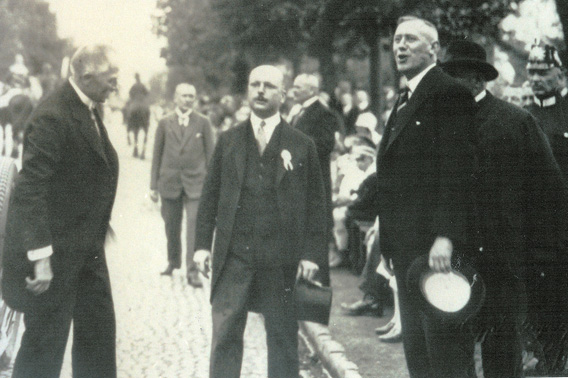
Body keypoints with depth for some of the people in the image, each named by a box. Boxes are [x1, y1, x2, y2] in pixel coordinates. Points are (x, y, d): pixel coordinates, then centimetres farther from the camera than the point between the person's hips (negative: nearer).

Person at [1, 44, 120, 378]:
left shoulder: (90, 111, 7)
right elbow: (30, 190, -25)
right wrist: (40, 255, -26)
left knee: (99, 331, 16)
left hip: (87, 248, 9)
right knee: (46, 340, 2)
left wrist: (98, 233, 12)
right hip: (56, 251, -9)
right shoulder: (53, 117, -21)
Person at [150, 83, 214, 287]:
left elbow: (210, 154, 6)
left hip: (195, 183, -2)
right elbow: (157, 154, 8)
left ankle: (192, 270, -8)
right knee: (171, 226, 11)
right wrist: (154, 185, 5)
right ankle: (173, 261, 32)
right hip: (169, 182, 2)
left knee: (194, 225, -12)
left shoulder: (203, 122, 3)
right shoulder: (165, 123, 6)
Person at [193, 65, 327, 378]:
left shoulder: (302, 146, 4)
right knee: (225, 333, 2)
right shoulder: (228, 141, 10)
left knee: (283, 335, 6)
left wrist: (312, 253, -4)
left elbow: (315, 204, 3)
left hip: (282, 258, -1)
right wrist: (202, 244, 3)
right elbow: (210, 196, 10)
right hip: (233, 255, 1)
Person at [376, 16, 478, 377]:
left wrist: (445, 237, -25)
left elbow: (457, 171, -18)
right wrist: (388, 238, 15)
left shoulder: (450, 93, -10)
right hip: (407, 246, 10)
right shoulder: (405, 101, 19)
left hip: (437, 245, -10)